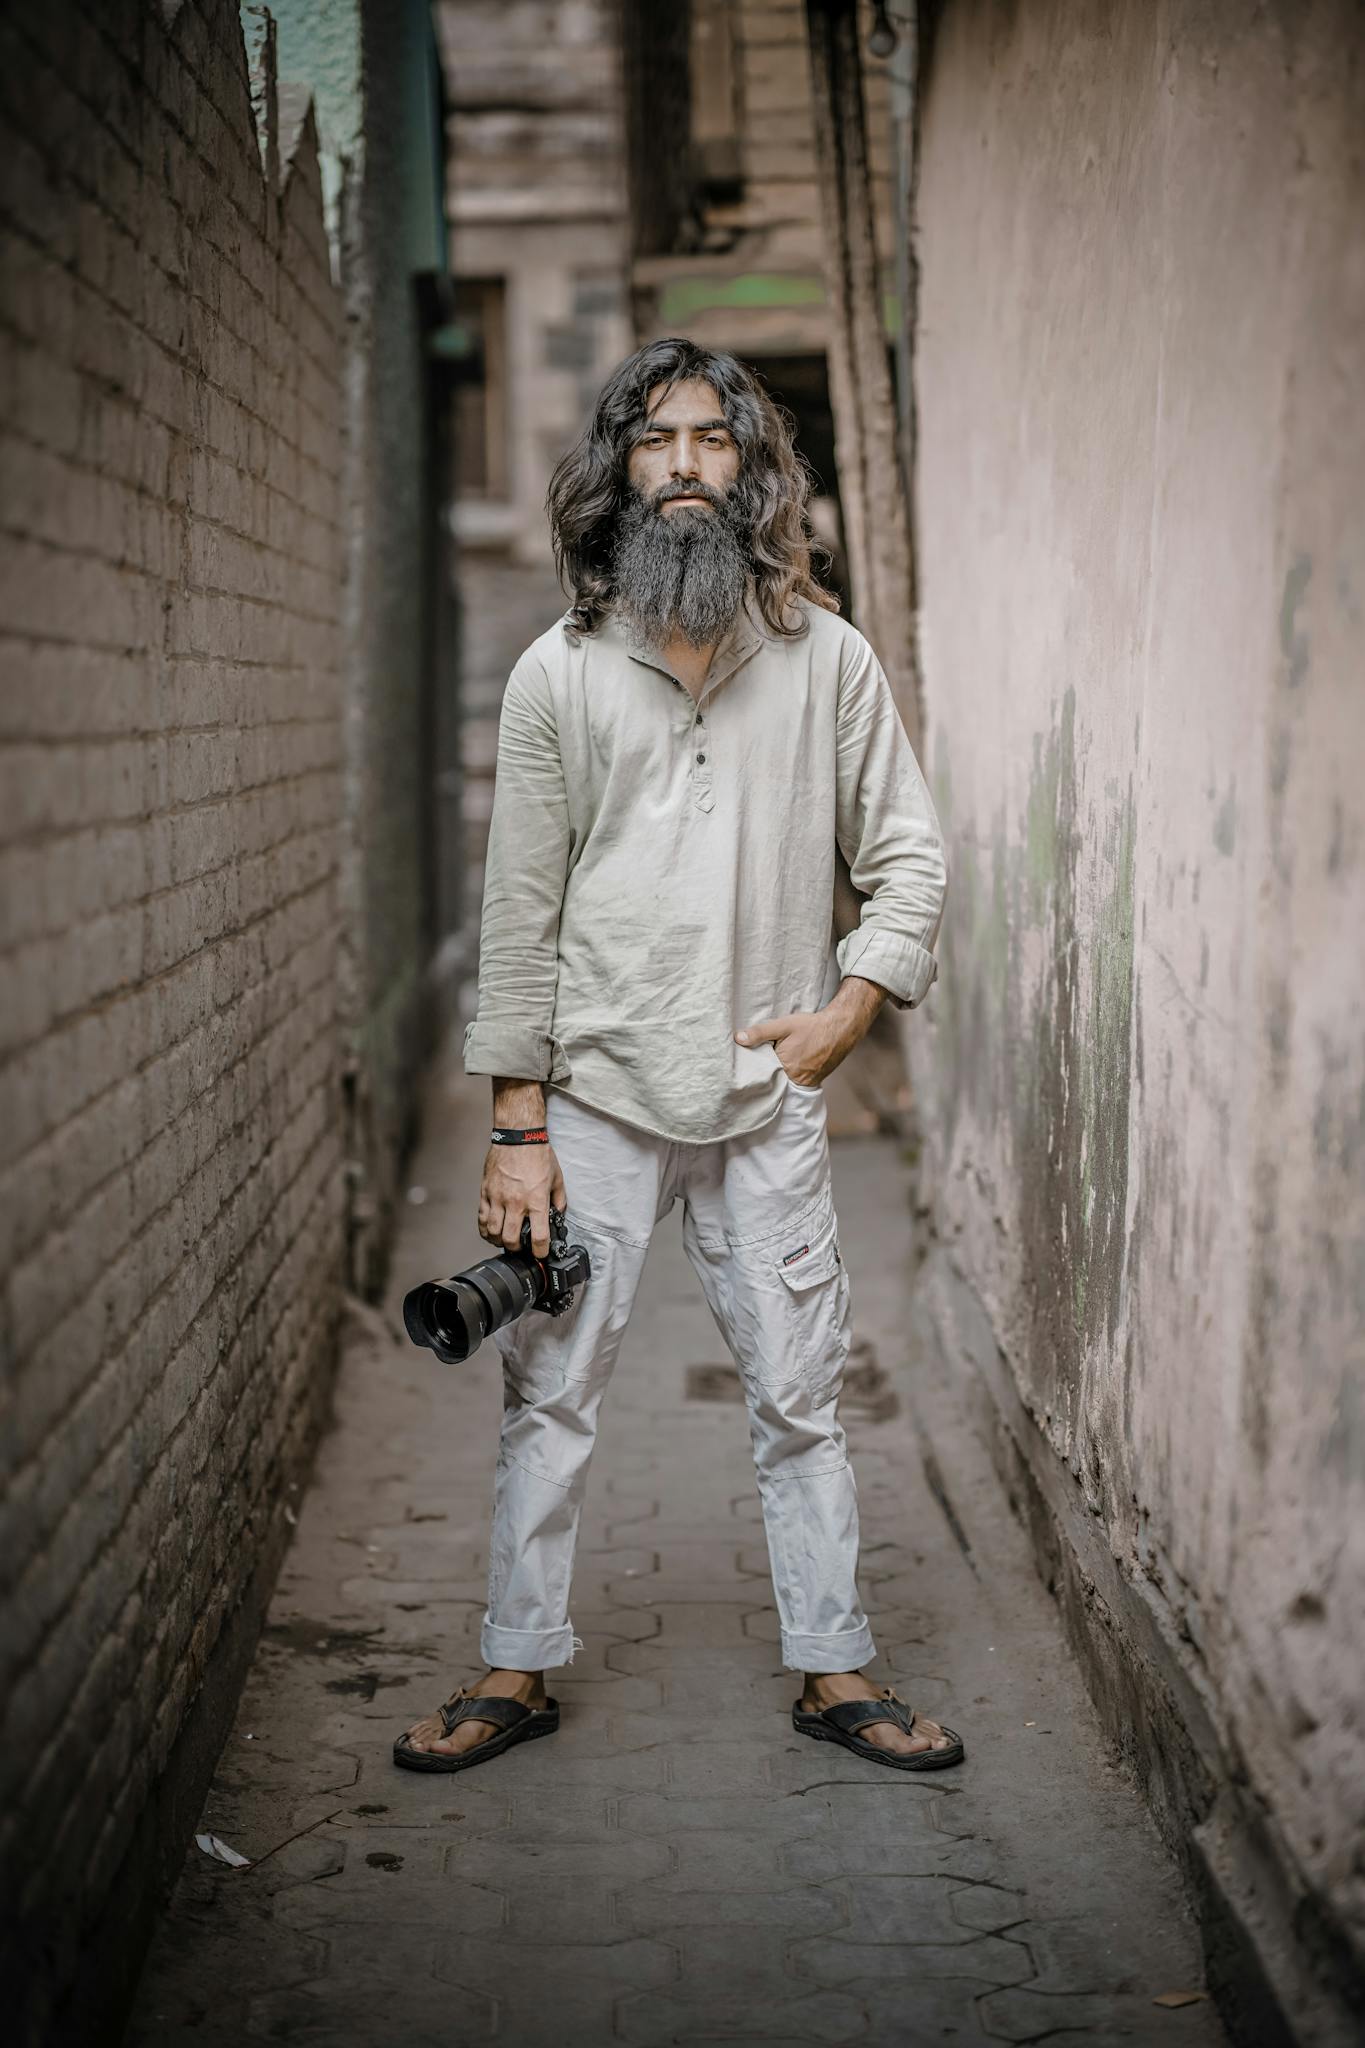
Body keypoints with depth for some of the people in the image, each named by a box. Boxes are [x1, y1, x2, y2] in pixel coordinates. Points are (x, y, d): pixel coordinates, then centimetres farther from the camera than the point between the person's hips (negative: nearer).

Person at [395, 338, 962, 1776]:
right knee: (550, 1391, 7)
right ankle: (518, 1669, 22)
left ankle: (834, 1671, 22)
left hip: (767, 1093, 1)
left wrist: (856, 998, -8)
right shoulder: (557, 674, -1)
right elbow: (521, 913, -1)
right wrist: (517, 1127, -3)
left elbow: (910, 849, 7)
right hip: (596, 1089, 0)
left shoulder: (826, 657, 2)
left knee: (799, 1392, 8)